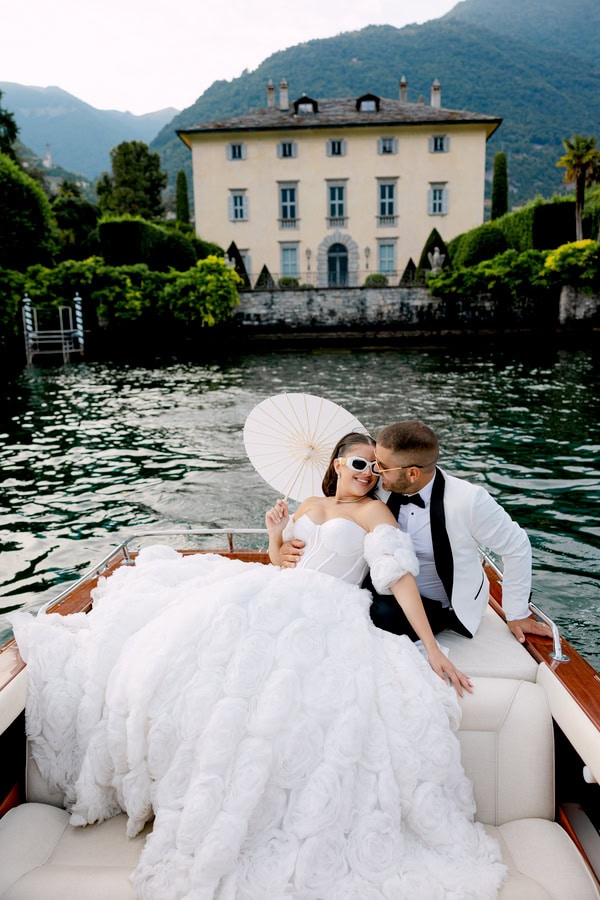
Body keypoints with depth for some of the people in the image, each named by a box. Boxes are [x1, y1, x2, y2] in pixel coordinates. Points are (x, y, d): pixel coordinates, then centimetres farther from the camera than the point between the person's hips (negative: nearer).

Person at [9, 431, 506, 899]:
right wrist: (276, 535, 5)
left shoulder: (374, 511, 5)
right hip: (275, 599, 6)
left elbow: (400, 578, -5)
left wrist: (433, 650, -11)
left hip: (325, 616, -6)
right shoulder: (309, 505, 22)